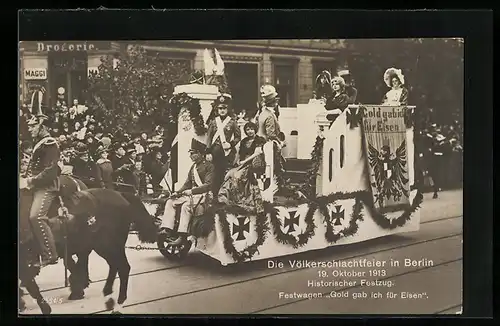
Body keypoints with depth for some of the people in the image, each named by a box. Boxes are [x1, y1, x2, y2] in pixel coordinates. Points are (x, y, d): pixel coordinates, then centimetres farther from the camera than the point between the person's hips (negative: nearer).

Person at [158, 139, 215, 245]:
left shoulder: (209, 166, -6)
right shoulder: (193, 167, 20)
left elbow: (209, 185, -16)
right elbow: (188, 183, 20)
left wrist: (192, 191, -22)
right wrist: (178, 192, 3)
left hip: (204, 195, -9)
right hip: (192, 194, 9)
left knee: (186, 205, -34)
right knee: (170, 202, -4)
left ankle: (182, 235, -36)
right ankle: (167, 229, -13)